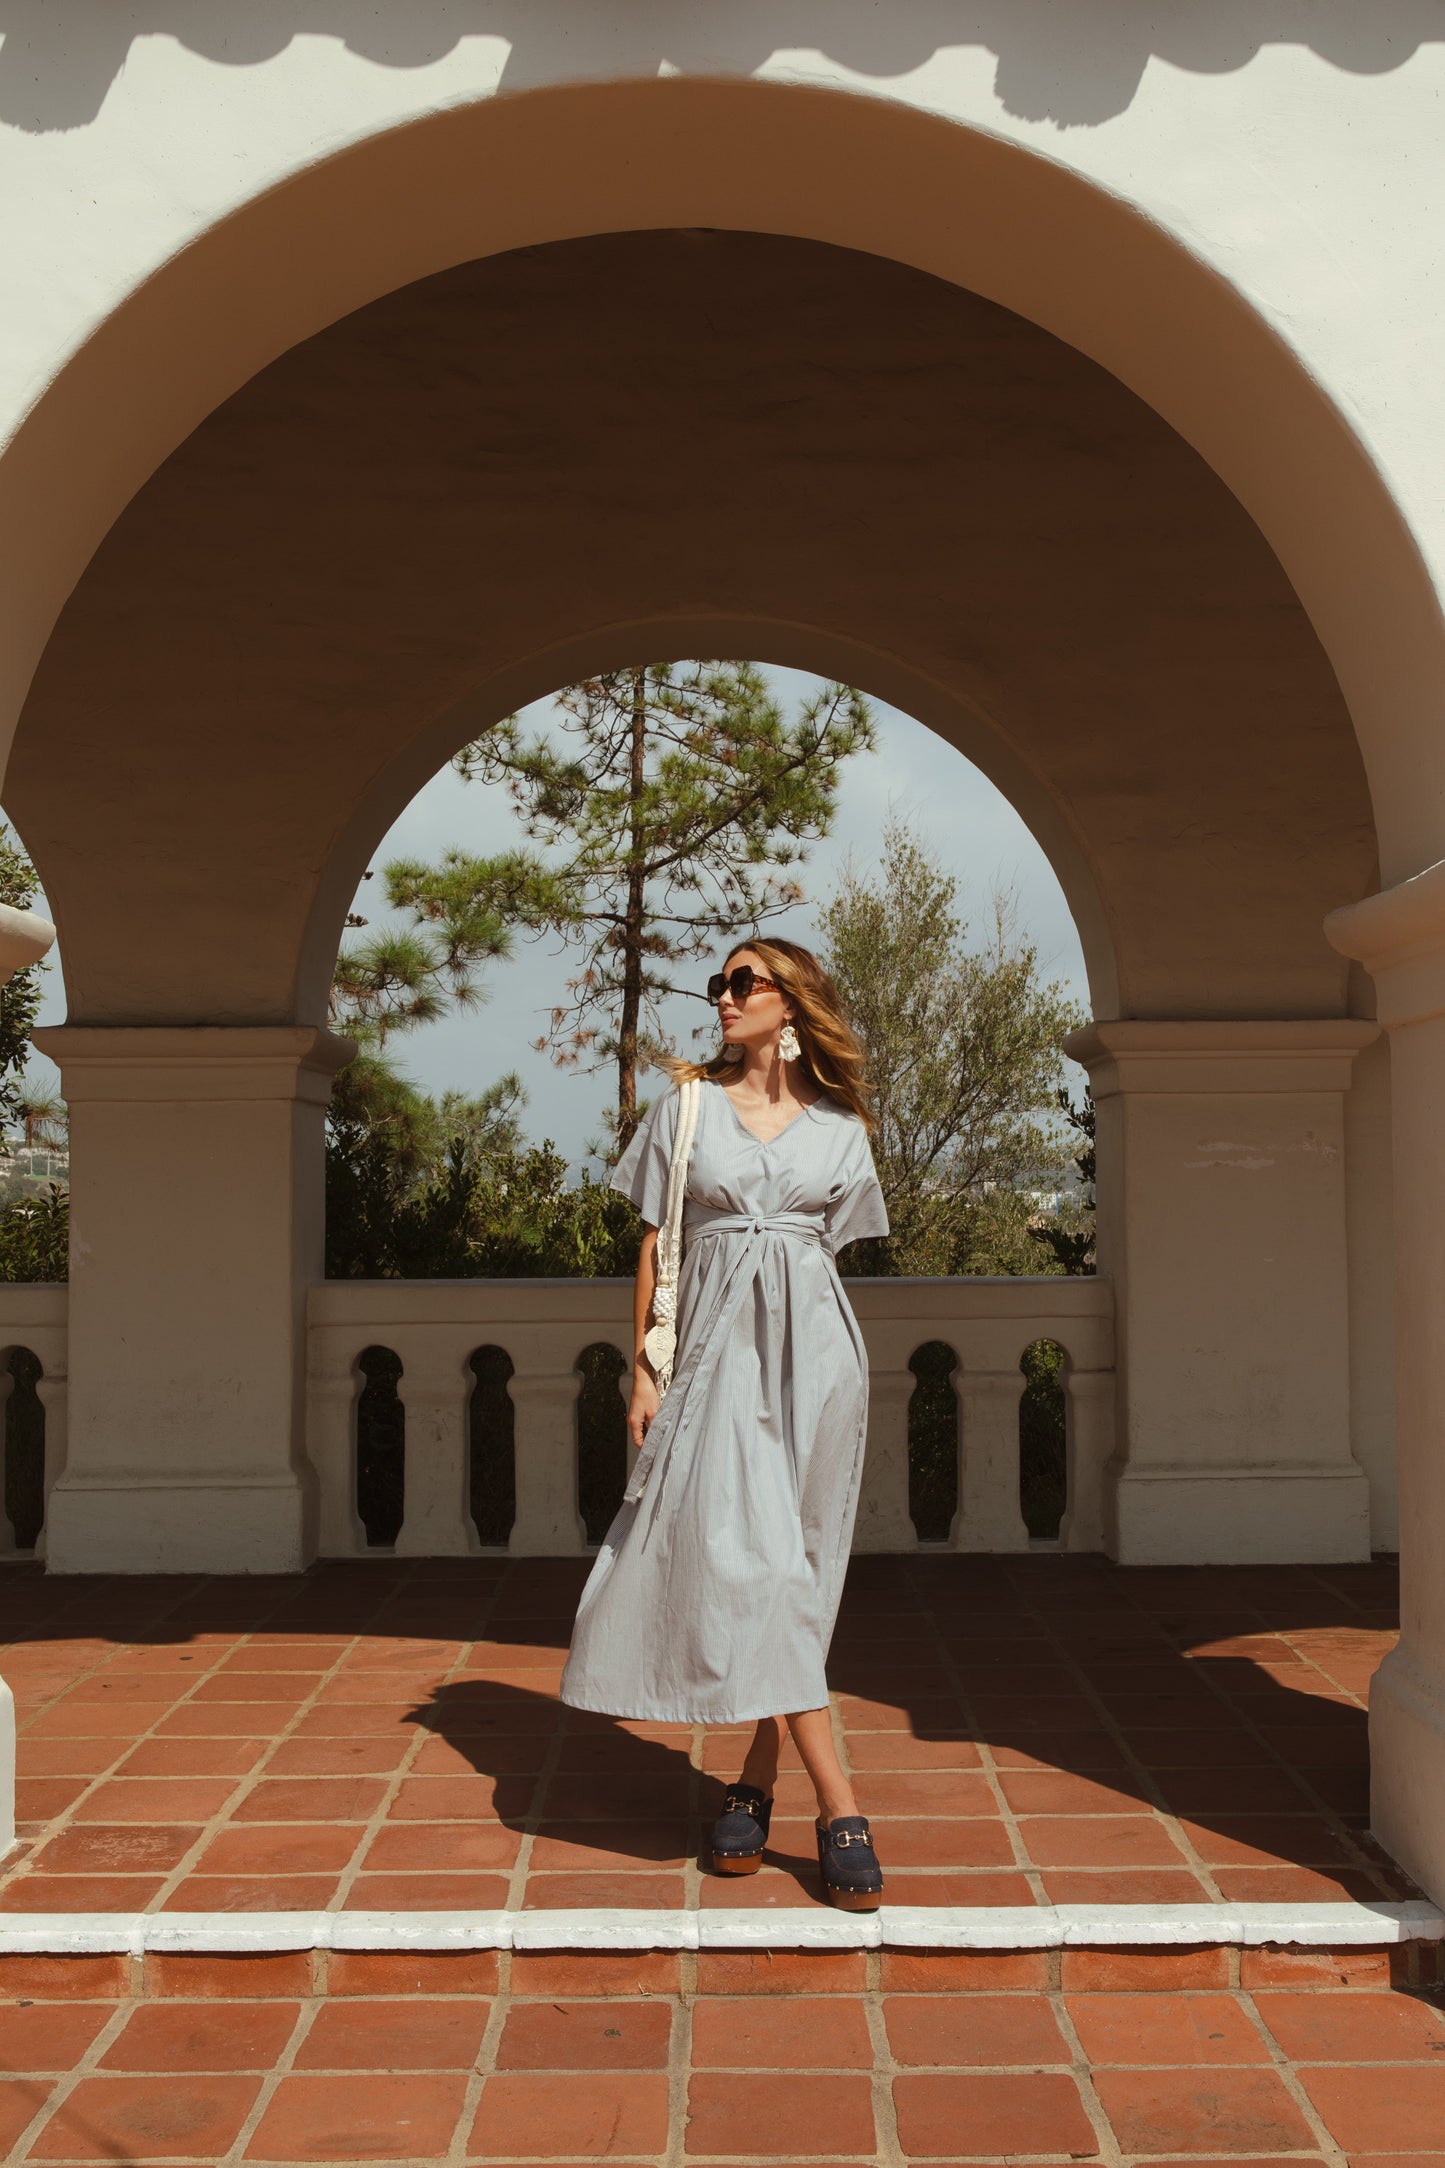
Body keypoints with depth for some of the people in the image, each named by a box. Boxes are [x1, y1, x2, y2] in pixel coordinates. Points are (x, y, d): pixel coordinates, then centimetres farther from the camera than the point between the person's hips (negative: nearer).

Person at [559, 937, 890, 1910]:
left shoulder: (838, 1124, 10)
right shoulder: (687, 1101, 8)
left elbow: (832, 1245, 14)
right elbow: (655, 1245, 7)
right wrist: (644, 1370, 2)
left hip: (815, 1350, 1)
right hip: (719, 1347, -1)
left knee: (787, 1562, 1)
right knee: (745, 1556, -12)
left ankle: (758, 1782, 14)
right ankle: (838, 1804, -11)